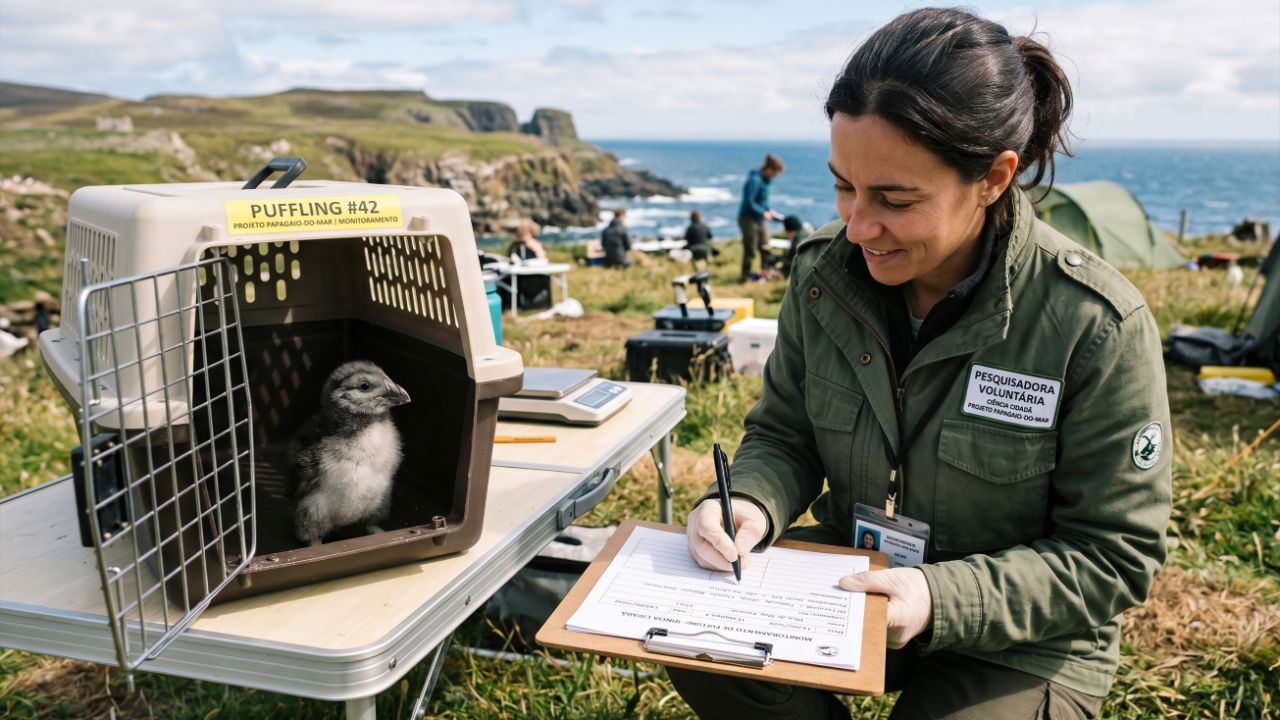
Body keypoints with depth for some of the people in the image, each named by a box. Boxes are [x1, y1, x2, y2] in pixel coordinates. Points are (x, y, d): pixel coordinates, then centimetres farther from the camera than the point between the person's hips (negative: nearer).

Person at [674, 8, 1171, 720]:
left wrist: (944, 599, -28)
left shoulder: (1099, 327, -23)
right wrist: (750, 504, -22)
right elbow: (784, 435, 2)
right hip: (847, 573, 4)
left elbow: (1113, 555, -15)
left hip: (1023, 640, -3)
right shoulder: (823, 272, -10)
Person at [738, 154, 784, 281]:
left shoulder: (764, 180, 10)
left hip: (759, 219, 10)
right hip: (749, 218, -10)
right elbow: (749, 202, -23)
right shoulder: (755, 180, -20)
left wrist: (770, 211, 7)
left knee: (765, 248, 13)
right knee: (750, 250, -5)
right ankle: (745, 276, 3)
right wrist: (764, 213, -17)